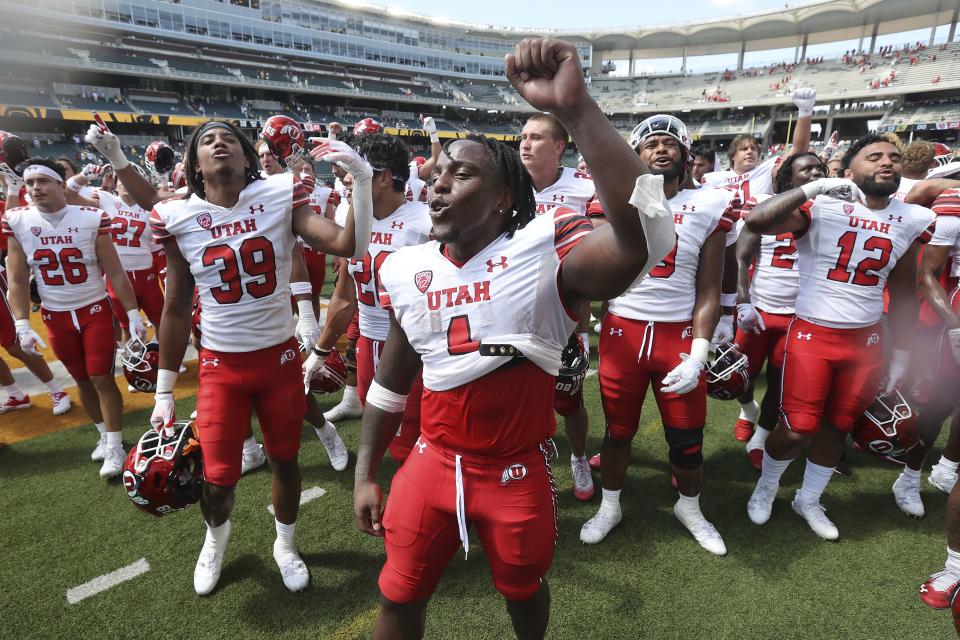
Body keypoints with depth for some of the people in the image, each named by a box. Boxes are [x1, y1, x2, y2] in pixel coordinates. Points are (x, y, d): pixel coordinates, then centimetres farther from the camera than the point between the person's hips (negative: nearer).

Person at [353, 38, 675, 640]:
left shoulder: (544, 251, -19)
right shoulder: (407, 270, -4)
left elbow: (642, 236, -40)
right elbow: (391, 381, 7)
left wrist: (576, 108, -45)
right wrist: (365, 473, 11)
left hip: (518, 470, -2)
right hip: (434, 460, 3)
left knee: (524, 590, 24)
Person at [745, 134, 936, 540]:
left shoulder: (913, 220, 6)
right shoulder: (822, 207, -11)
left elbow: (903, 293, 13)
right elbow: (756, 222, -29)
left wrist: (901, 354, 13)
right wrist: (815, 187, -31)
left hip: (866, 340, 5)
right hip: (812, 335, -5)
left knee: (837, 426, 14)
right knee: (797, 429, -3)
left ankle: (809, 500, 37)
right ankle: (766, 488, 28)